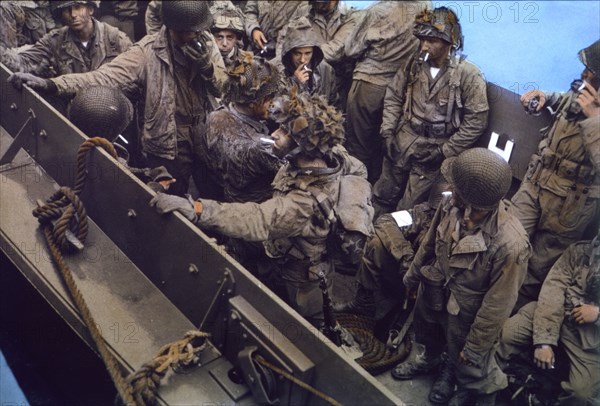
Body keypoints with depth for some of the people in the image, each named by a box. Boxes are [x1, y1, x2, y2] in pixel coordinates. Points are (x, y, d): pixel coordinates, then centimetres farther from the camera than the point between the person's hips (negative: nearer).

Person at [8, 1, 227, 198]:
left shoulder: (206, 43, -3)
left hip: (208, 140, 4)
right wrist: (50, 84, -31)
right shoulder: (148, 50, -15)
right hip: (167, 146, -3)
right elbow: (104, 76, -21)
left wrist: (206, 64, -23)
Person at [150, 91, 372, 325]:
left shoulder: (308, 200, -43)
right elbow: (359, 171, 2)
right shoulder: (335, 156, -19)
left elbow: (258, 220, -53)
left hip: (301, 284, -8)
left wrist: (193, 208, -60)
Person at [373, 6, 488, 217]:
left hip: (436, 147, -4)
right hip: (403, 139, 4)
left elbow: (476, 120, -13)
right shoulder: (413, 64, 0)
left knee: (407, 209, 2)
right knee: (383, 196, 13)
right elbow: (393, 98, 7)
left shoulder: (468, 75, -13)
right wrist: (387, 132, -4)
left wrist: (444, 151, -15)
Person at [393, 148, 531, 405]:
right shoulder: (453, 205, -24)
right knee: (427, 333, 35)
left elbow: (497, 306, -26)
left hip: (467, 314, -5)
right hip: (434, 291, 6)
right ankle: (429, 360, 70)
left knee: (469, 366, 23)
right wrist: (413, 273, 14)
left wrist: (475, 347, -14)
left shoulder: (510, 245, -41)